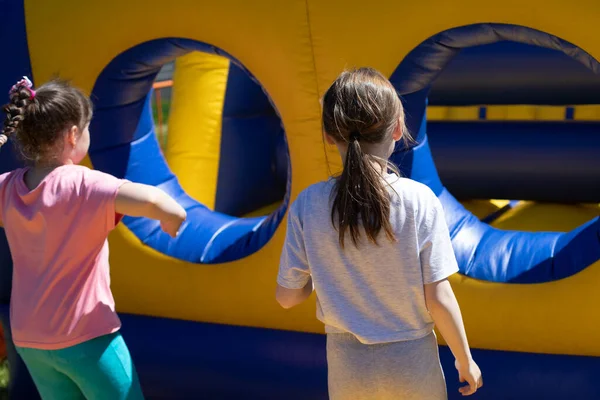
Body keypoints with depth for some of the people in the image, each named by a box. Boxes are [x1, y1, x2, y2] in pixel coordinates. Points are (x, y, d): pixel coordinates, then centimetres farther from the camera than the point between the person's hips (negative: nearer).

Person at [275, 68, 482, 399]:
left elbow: (287, 297, -6)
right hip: (410, 363, -1)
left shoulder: (308, 205, -13)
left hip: (346, 365, 2)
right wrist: (465, 360, 1)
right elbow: (438, 299, -14)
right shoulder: (419, 201, -17)